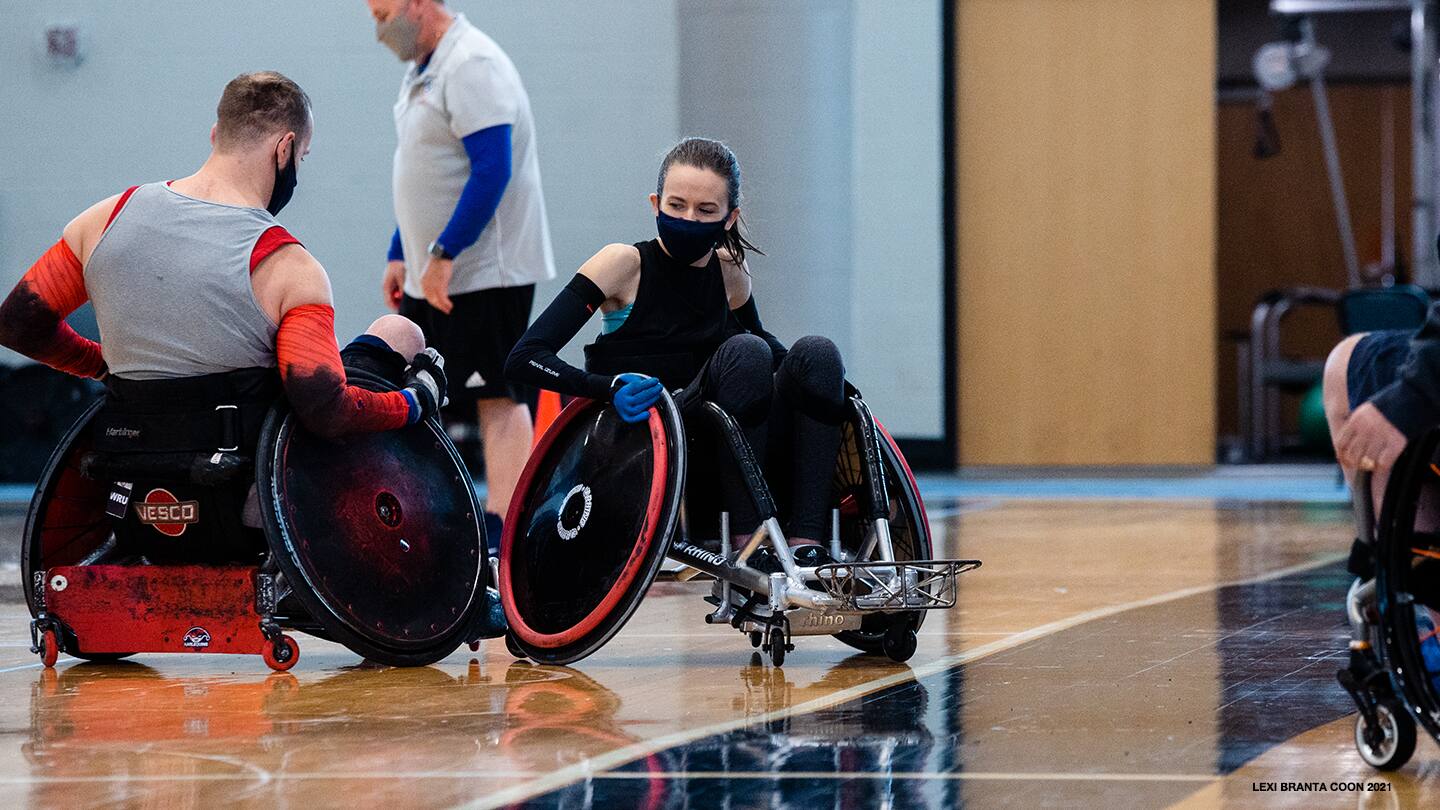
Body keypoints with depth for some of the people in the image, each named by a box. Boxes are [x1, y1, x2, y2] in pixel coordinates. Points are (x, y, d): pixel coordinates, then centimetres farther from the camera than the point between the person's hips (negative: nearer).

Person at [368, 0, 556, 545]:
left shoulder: (472, 66, -16)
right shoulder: (422, 72, 15)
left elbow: (492, 170, -23)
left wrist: (442, 255, -24)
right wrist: (401, 255, 20)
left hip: (486, 272, -10)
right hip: (432, 275, 10)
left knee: (499, 398, -7)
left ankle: (501, 528, -6)